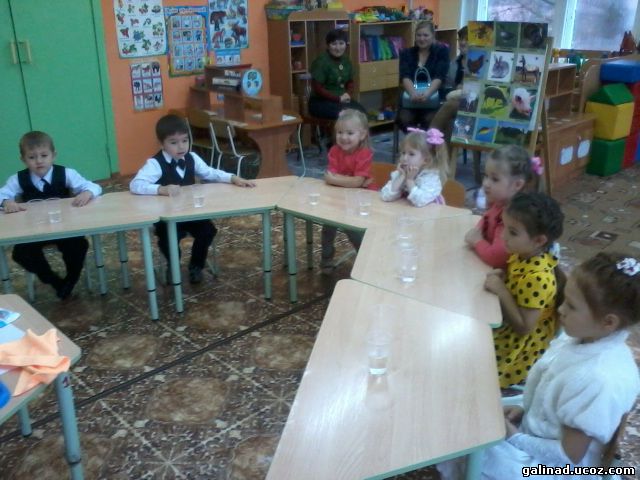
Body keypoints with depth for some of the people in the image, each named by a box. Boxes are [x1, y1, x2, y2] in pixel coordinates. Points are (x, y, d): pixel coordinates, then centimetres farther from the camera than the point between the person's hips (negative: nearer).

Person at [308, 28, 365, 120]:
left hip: (342, 100, 6)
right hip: (320, 102, -6)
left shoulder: (346, 60, 8)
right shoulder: (321, 61, -13)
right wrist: (338, 98, -18)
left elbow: (350, 82, 17)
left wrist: (348, 94, -5)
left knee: (361, 111, -20)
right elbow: (317, 89, -16)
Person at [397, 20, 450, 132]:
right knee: (404, 119, -28)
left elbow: (439, 77, -10)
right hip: (411, 99, 2)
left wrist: (427, 93, -31)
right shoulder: (407, 53, 9)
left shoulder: (441, 51, 4)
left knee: (430, 120, -32)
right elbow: (405, 76, -7)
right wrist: (413, 92, -29)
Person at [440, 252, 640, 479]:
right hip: (533, 428, 8)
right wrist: (524, 410, -1)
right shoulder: (582, 335, -9)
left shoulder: (601, 381, -34)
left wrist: (517, 439, -16)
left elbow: (569, 455, -24)